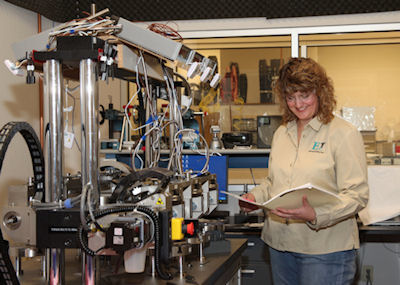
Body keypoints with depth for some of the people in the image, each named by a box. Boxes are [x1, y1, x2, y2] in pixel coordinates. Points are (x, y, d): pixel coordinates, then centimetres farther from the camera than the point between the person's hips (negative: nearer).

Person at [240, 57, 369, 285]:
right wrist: (255, 197, 3)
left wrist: (315, 215, -28)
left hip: (326, 250, -6)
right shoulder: (281, 134, 14)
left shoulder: (344, 133, -7)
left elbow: (357, 195, -14)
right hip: (280, 244, 6)